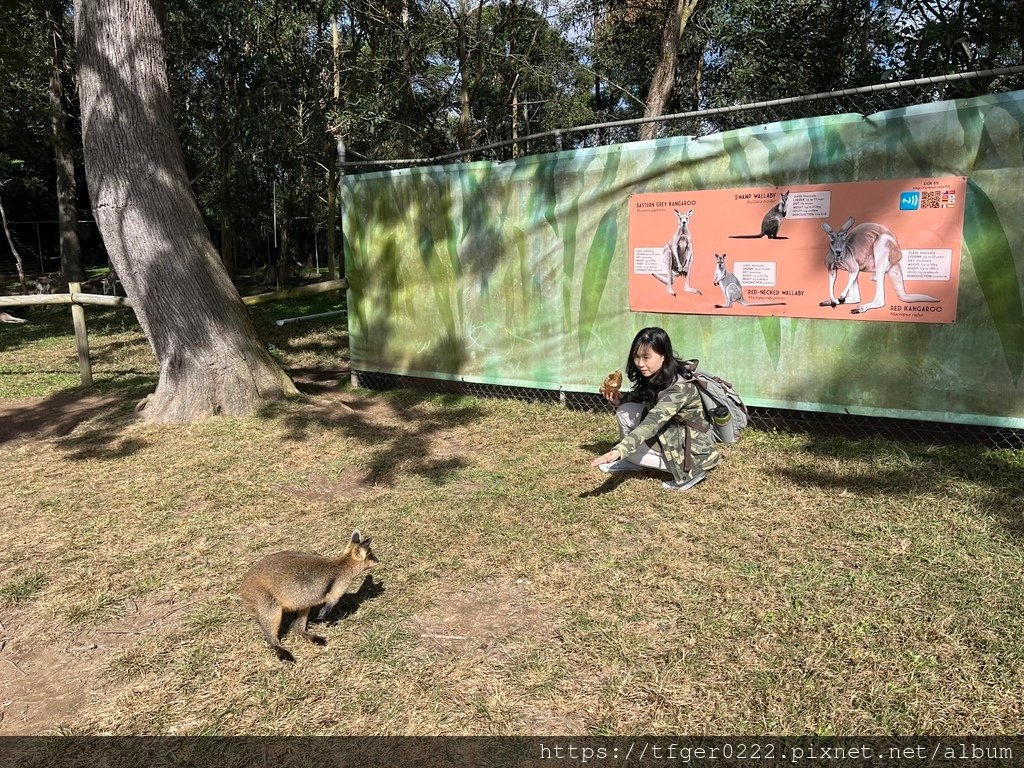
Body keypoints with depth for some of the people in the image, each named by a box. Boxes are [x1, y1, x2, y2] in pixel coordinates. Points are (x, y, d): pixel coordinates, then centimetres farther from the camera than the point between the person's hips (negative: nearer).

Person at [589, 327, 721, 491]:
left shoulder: (679, 388, -31)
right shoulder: (653, 377, -6)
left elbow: (651, 424, -43)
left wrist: (619, 450, -54)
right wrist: (619, 400, -12)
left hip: (692, 450, -8)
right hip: (671, 434, 8)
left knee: (631, 448, -14)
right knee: (625, 411, -7)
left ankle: (689, 471, -6)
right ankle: (632, 462, 13)